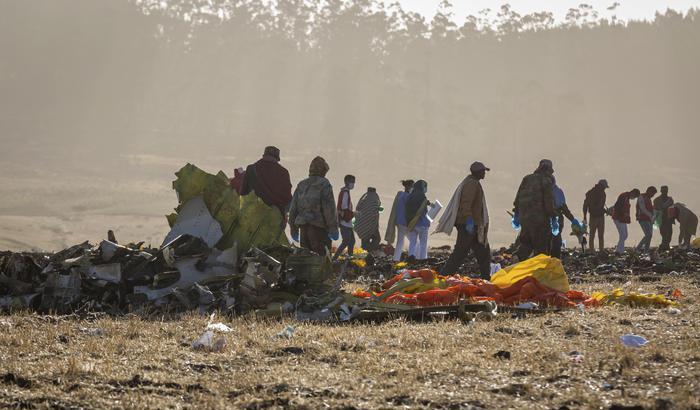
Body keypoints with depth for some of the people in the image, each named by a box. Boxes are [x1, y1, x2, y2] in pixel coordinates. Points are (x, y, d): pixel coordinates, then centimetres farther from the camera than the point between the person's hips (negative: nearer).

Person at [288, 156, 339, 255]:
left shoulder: (301, 185, 14)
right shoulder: (324, 185, -5)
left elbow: (293, 209, 16)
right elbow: (329, 209, -11)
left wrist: (294, 230, 22)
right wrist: (333, 228, -7)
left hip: (303, 228, 6)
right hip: (319, 228, -6)